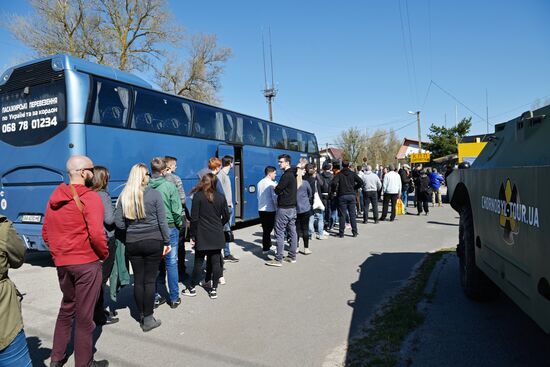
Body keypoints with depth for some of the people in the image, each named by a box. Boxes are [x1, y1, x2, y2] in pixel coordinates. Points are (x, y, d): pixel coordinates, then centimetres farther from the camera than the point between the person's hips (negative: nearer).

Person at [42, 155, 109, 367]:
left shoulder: (54, 198, 8)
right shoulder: (90, 197, -16)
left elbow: (46, 232, 12)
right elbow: (96, 233, -25)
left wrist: (58, 253, 17)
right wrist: (104, 253, -9)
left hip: (62, 263, 7)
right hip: (86, 262, -7)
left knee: (66, 308, 25)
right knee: (84, 315, 6)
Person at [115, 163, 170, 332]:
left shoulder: (124, 196, 0)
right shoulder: (154, 194, -9)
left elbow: (119, 222, 0)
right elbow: (162, 221, -8)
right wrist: (167, 242, 0)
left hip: (132, 243, 3)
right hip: (153, 242, -3)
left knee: (138, 280, 12)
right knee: (150, 280, 4)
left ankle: (142, 315, 25)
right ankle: (148, 319, 11)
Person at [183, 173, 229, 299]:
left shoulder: (198, 196, -8)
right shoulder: (221, 197, 2)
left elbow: (194, 218, -9)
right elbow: (226, 217, 7)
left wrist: (192, 236, -2)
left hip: (202, 236, -2)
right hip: (217, 236, 3)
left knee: (198, 262, 8)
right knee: (215, 262, 7)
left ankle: (192, 288, 20)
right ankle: (214, 289, 12)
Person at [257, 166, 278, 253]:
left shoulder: (260, 183, 9)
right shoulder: (272, 184, -12)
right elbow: (275, 198, -14)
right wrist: (277, 208, -3)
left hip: (261, 209, 6)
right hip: (270, 210, -6)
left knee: (265, 229, 13)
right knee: (268, 229, 2)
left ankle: (266, 247, 21)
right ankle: (266, 248, 8)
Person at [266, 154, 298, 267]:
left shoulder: (286, 175, -16)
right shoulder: (293, 174, 13)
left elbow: (278, 190, -16)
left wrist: (275, 188, 4)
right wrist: (278, 189, 4)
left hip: (284, 208, -10)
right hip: (293, 207, 10)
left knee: (279, 233, -5)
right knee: (292, 231, 12)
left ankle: (278, 259, -2)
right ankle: (292, 256, 20)